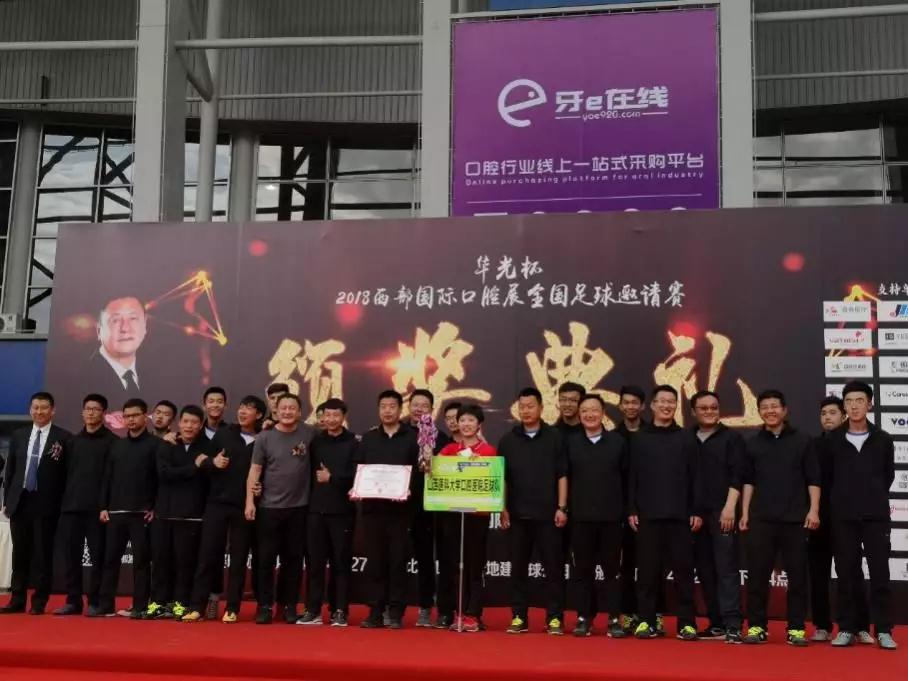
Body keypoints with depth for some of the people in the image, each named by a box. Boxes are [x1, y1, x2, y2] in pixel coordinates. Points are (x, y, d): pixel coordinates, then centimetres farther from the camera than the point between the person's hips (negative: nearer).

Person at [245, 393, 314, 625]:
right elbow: (254, 470, -1)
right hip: (269, 507, -1)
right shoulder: (265, 437, -1)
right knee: (266, 558, 2)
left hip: (299, 507, 1)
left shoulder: (309, 434, 0)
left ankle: (289, 606, 17)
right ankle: (265, 606, 11)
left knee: (293, 559, 7)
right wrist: (250, 501, -6)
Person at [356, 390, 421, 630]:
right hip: (372, 507, 3)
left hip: (400, 509, -3)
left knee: (398, 561, 0)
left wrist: (409, 490, -17)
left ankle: (396, 613, 6)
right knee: (375, 561, 4)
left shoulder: (413, 437, 4)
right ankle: (375, 612, 10)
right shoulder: (368, 438, 14)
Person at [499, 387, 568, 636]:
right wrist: (503, 509, 1)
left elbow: (562, 475, 2)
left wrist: (561, 507, -4)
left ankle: (555, 618, 7)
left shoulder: (555, 437, 3)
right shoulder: (508, 440, 8)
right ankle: (519, 617, 13)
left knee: (553, 567, 0)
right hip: (517, 514, 2)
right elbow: (502, 478, 8)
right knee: (518, 568, 6)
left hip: (548, 513, -2)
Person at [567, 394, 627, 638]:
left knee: (612, 569, 4)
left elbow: (626, 477, 5)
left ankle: (614, 619, 10)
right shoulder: (570, 442, 6)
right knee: (583, 569, 5)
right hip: (580, 516, 1)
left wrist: (628, 510, 1)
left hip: (611, 516, 0)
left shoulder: (618, 441, 4)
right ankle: (584, 618, 13)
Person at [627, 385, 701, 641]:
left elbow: (694, 478, 5)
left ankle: (687, 623, 7)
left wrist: (696, 512, -1)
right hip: (647, 515, 0)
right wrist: (631, 510, -1)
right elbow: (632, 478, 5)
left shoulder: (686, 439, 7)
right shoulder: (639, 439, 8)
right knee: (648, 570, 3)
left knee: (683, 569, 1)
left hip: (679, 515, 0)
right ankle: (646, 621, 10)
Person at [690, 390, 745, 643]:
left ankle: (733, 625, -9)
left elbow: (737, 475, -4)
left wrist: (730, 507, -14)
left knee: (726, 569, -8)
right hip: (695, 514, 4)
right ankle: (716, 623, 12)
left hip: (722, 512, -4)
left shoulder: (732, 438, 4)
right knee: (705, 571, 5)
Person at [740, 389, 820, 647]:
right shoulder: (752, 444, 10)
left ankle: (796, 628, 9)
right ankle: (756, 626, 8)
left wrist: (813, 510, -5)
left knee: (797, 574, 2)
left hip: (796, 518, -1)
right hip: (761, 519, 1)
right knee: (757, 574, 1)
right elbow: (748, 481, 10)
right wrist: (745, 513, 5)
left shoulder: (803, 440, 5)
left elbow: (813, 480, 3)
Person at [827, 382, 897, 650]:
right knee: (847, 574, 4)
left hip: (876, 515, 0)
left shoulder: (883, 440, 5)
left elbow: (888, 474, 15)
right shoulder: (833, 440, 3)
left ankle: (883, 631, 7)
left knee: (880, 572, 0)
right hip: (843, 517, 0)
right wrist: (842, 499, 9)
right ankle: (846, 629, 10)